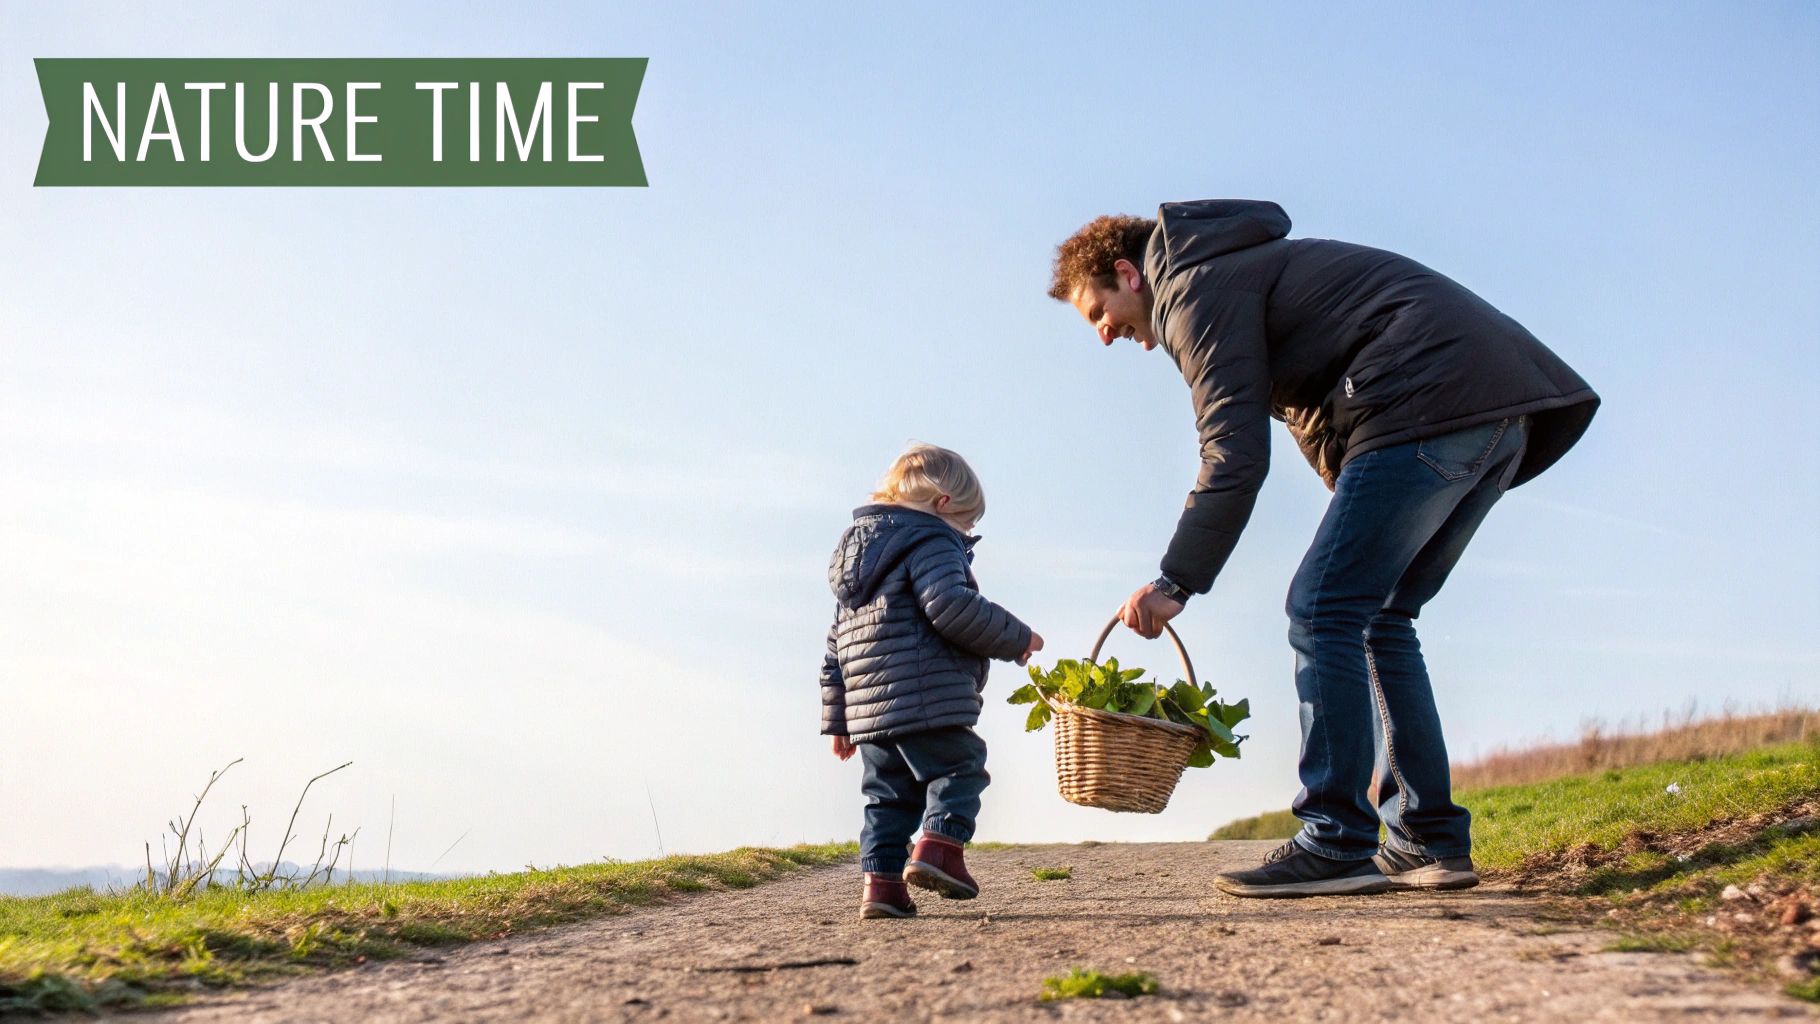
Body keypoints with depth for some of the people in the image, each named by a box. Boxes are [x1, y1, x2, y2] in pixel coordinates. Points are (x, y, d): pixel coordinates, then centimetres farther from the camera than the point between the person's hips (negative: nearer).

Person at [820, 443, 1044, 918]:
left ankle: (882, 880, 5)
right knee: (958, 770, -1)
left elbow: (836, 646, 25)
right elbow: (952, 608, -19)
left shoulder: (856, 554, 26)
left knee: (888, 793, 12)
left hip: (870, 709, 8)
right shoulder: (933, 544, -2)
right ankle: (939, 847, -19)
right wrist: (1018, 638, -7)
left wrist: (838, 718, 27)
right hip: (927, 701, -8)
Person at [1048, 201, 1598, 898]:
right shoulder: (1244, 267, 29)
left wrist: (1175, 581, -9)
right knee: (1376, 618, 13)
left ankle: (1336, 845, -12)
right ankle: (1429, 843, 10)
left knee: (1324, 612, -9)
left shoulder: (1196, 289, -2)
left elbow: (1235, 454, -13)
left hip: (1430, 398, -10)